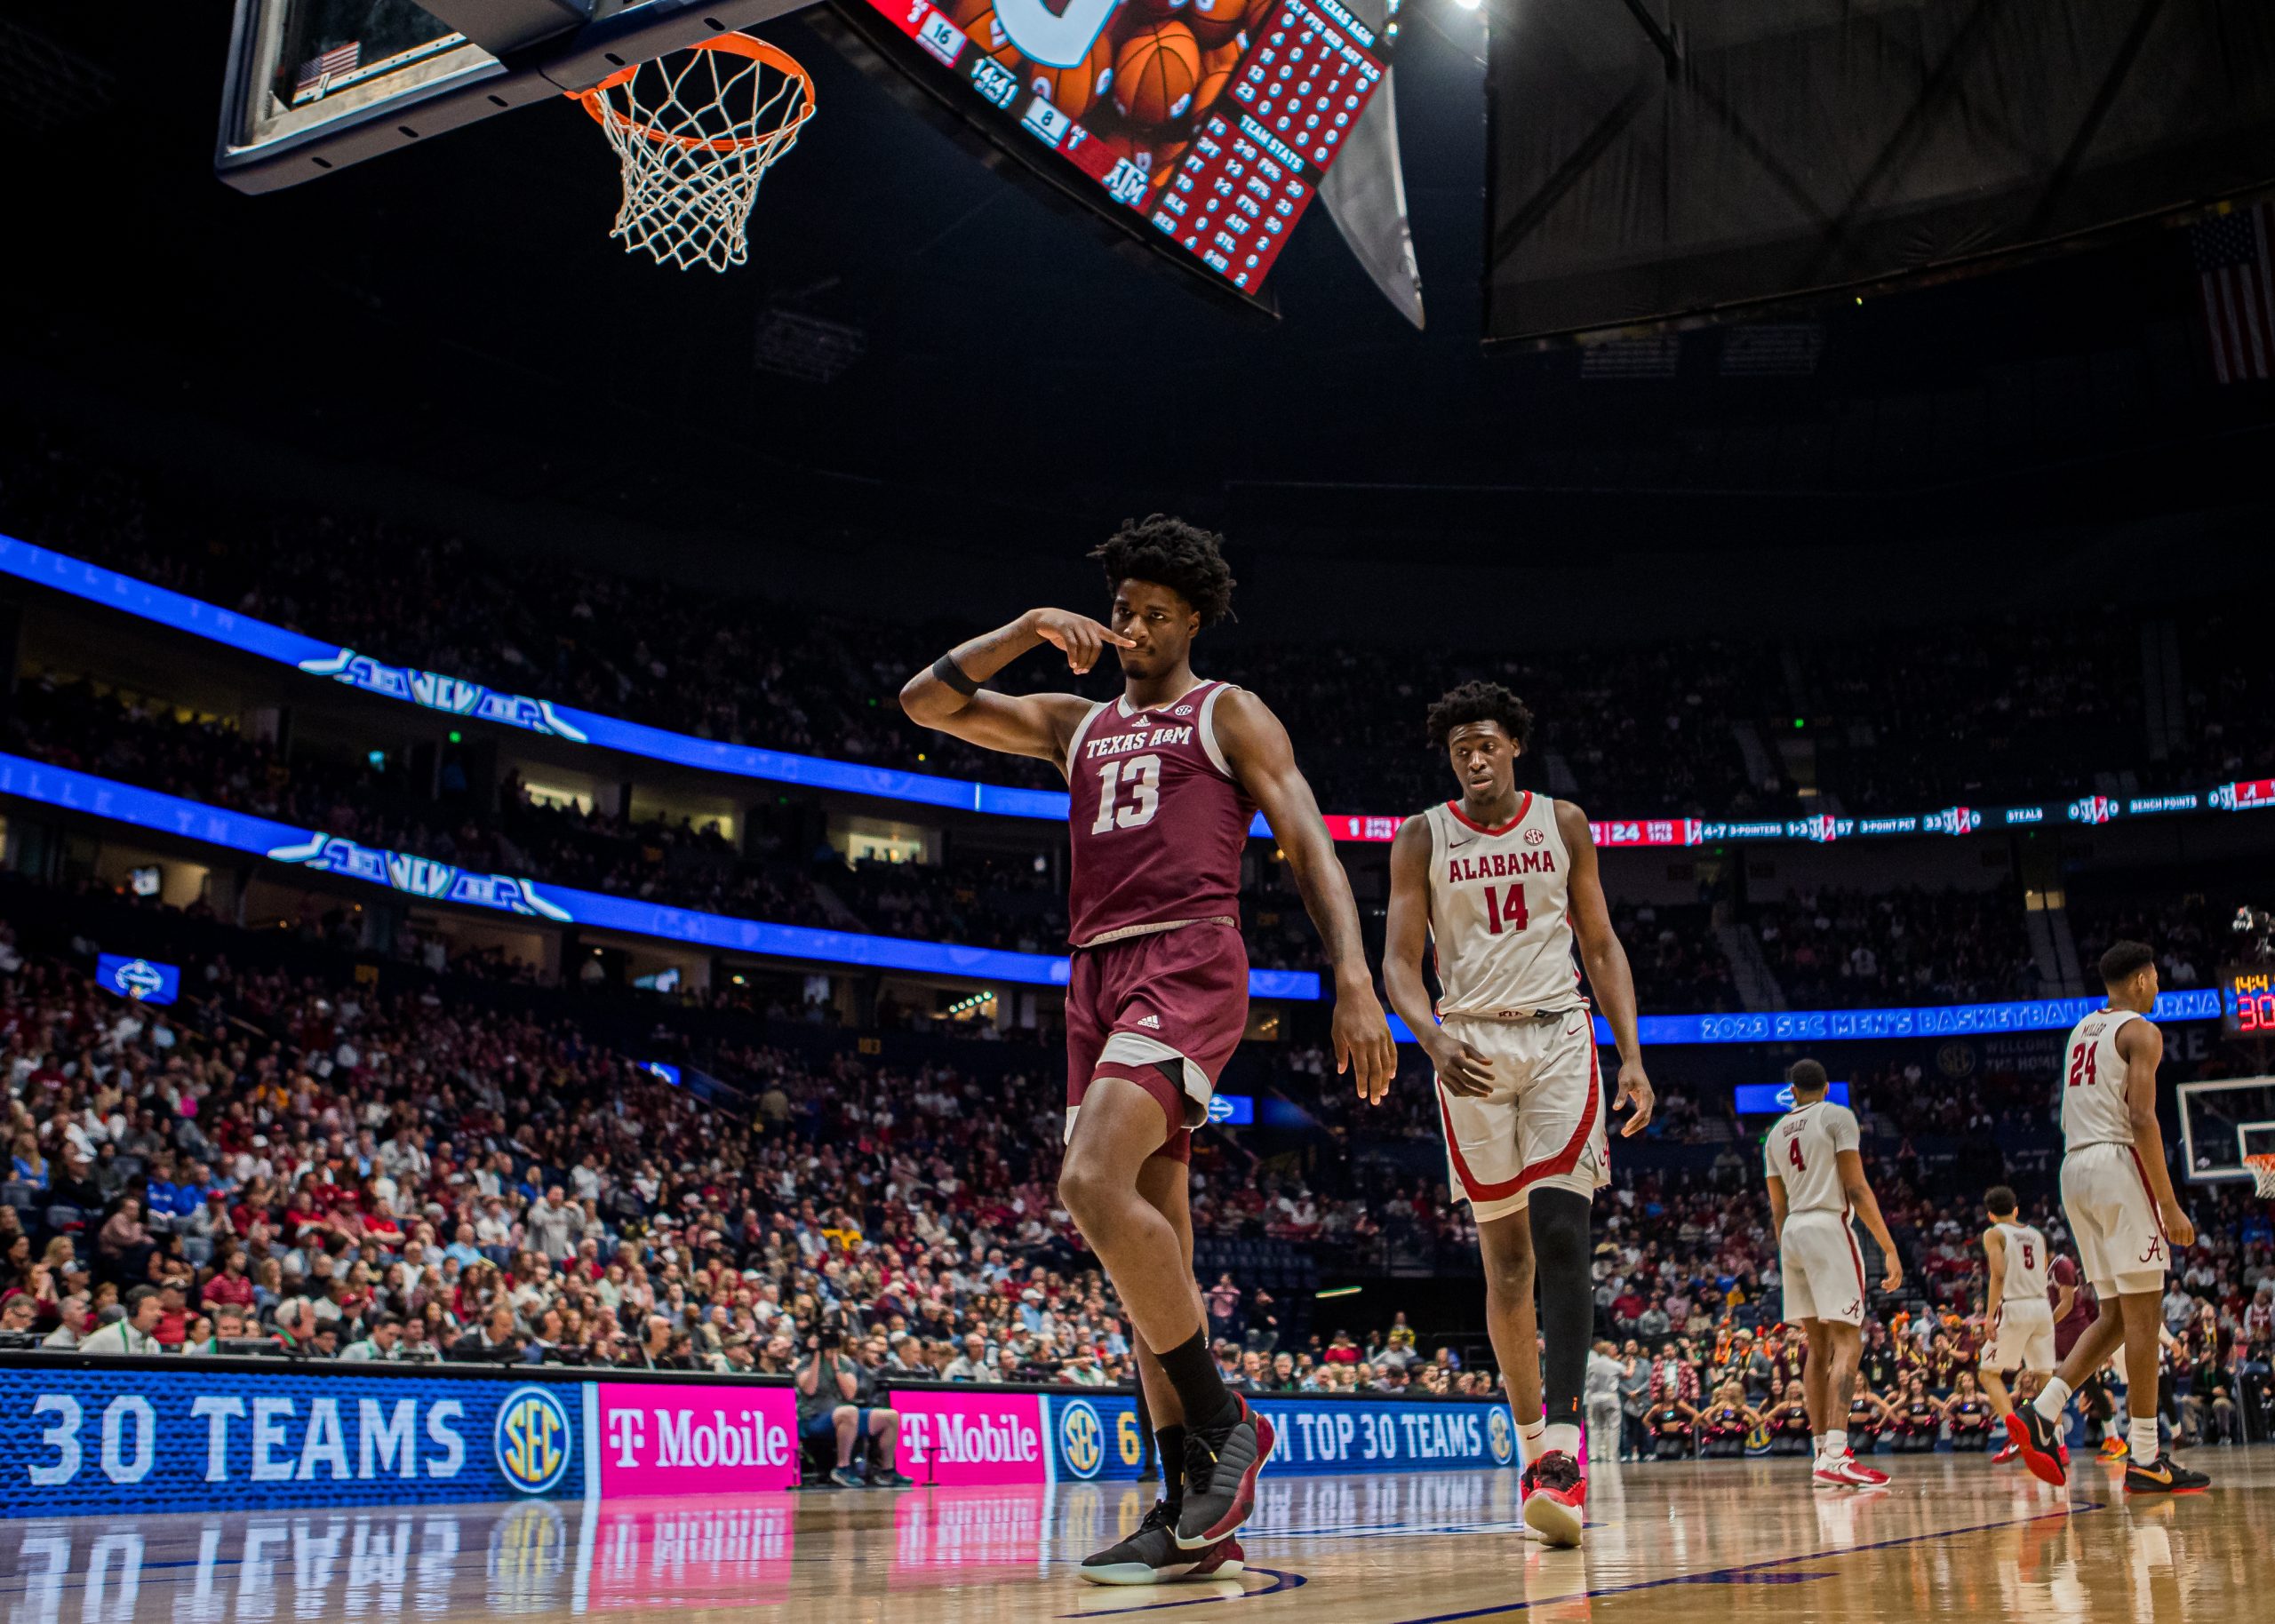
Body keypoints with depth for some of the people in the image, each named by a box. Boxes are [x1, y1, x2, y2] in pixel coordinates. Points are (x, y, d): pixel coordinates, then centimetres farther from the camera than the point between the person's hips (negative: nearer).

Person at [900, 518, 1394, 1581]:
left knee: (1093, 1184, -27)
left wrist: (1355, 983, -14)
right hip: (1098, 974, 7)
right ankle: (1194, 1511, 5)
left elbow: (1309, 848, 0)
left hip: (1188, 963, -7)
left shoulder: (1229, 714, 10)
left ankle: (1223, 1425, -13)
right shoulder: (1074, 724, 25)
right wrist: (1029, 631, 5)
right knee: (1149, 1241, 2)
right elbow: (925, 703, 18)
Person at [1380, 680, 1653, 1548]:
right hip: (1471, 1047, 0)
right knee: (1505, 1255, 6)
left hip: (1559, 1034, 0)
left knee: (1561, 1236, -15)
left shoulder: (1563, 824, 7)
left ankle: (1564, 1449, -20)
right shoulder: (1422, 839, 4)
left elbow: (1601, 945, 10)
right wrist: (1435, 1043, -20)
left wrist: (1632, 1056, 0)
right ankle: (1531, 1444, 17)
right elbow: (1400, 962, -1)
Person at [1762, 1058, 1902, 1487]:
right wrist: (1890, 1249, -10)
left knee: (1818, 1346, 12)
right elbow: (1857, 1188, -10)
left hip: (1792, 1235, 7)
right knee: (1848, 1342, -11)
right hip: (1829, 1229, -6)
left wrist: (1787, 1258, 25)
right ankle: (1836, 1456, -24)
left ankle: (1823, 1453, 12)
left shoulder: (1776, 1133, 17)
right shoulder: (1838, 1116, -1)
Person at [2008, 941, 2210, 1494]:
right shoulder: (2140, 1031, -5)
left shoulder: (2080, 1032, 21)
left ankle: (2042, 1412, -3)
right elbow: (2141, 1119, -16)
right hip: (2119, 1163, -8)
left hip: (2074, 1167, 8)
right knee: (2143, 1315, -5)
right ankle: (2146, 1460, -4)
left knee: (2117, 1316, 11)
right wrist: (2170, 1204, -16)